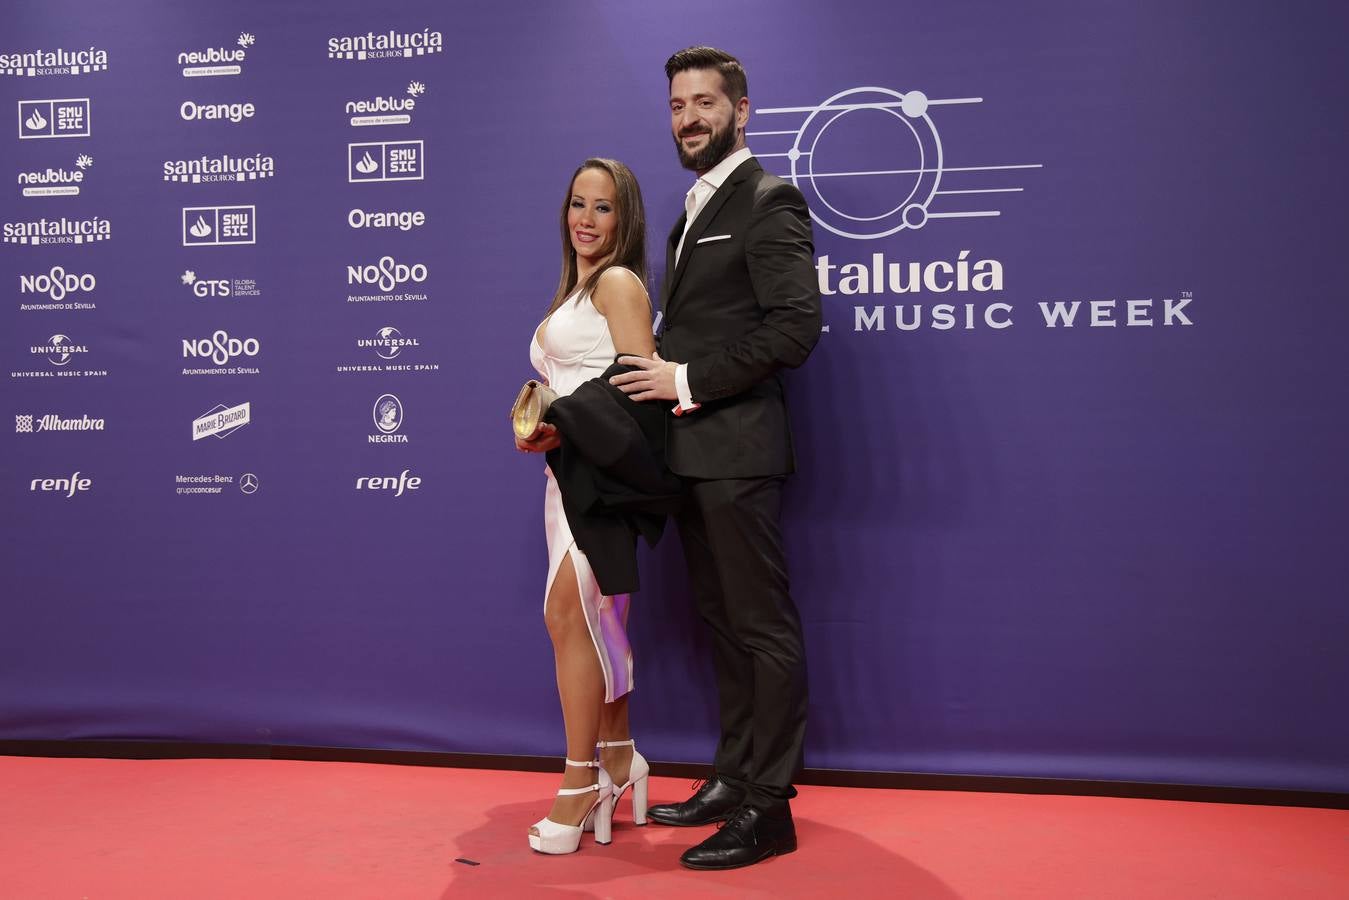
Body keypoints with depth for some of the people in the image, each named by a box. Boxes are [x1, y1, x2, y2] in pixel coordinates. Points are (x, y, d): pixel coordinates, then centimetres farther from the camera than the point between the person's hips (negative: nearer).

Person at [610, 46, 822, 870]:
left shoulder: (768, 203, -8)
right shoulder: (698, 209, 20)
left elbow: (796, 328, -18)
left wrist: (689, 381, -15)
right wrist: (664, 376, 3)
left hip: (736, 449, -9)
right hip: (692, 450, 9)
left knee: (764, 629, -1)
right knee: (724, 623, 15)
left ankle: (768, 807, 8)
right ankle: (734, 778, 27)